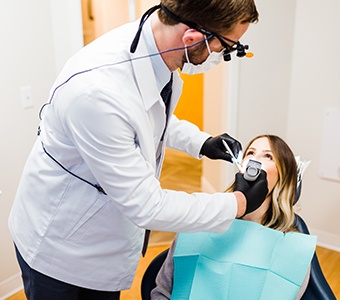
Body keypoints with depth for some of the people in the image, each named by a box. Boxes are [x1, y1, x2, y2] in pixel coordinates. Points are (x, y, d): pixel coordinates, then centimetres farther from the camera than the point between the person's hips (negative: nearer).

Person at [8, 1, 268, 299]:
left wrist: (200, 142, -2)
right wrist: (238, 203, -18)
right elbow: (147, 206, -29)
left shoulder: (157, 49, -13)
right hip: (57, 246, -6)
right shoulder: (95, 90, -38)